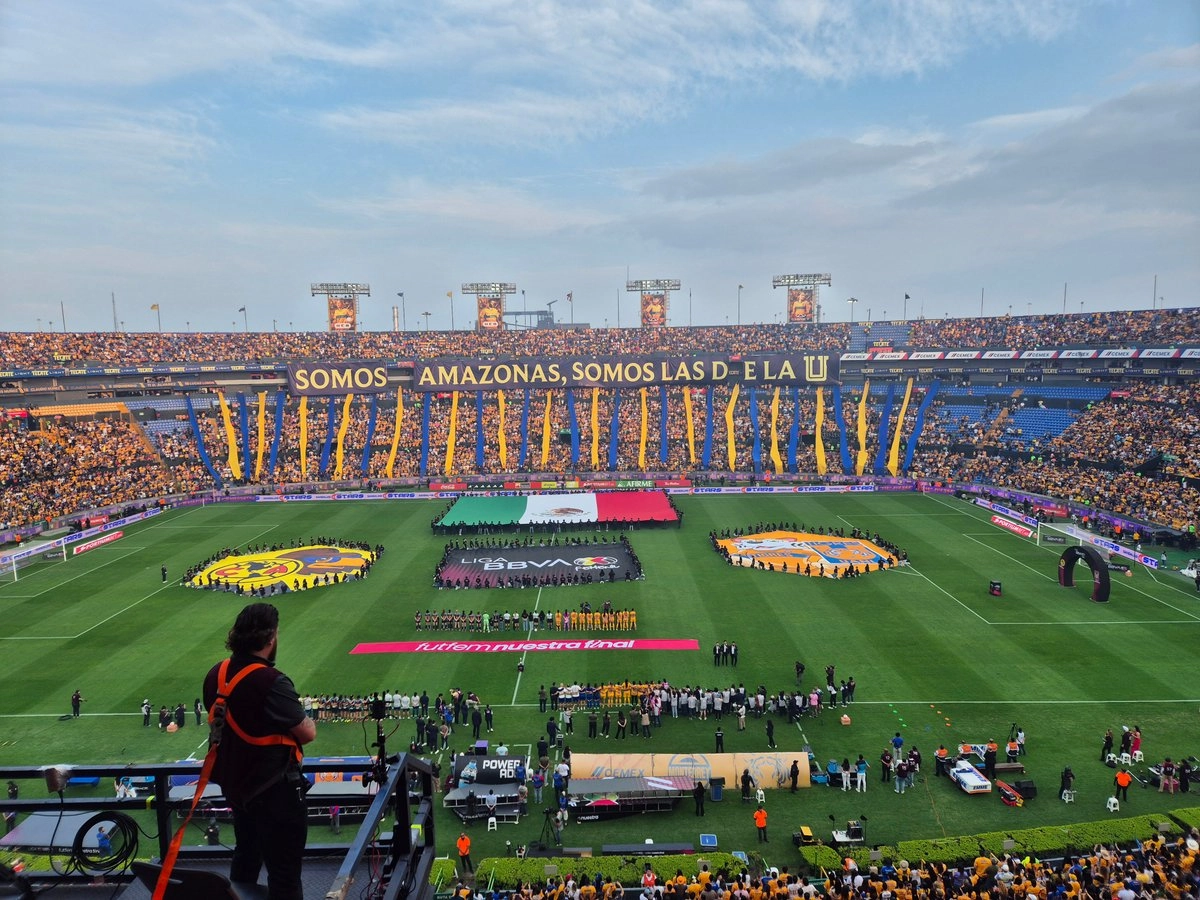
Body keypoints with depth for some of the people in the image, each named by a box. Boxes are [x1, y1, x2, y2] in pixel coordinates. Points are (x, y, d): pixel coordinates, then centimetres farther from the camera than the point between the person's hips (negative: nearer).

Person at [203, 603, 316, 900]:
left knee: (245, 858, 29)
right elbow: (307, 733, -21)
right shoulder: (271, 682, -29)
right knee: (284, 873, 6)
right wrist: (307, 723, 0)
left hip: (235, 784, 8)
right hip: (275, 791, -8)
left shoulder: (216, 675, -5)